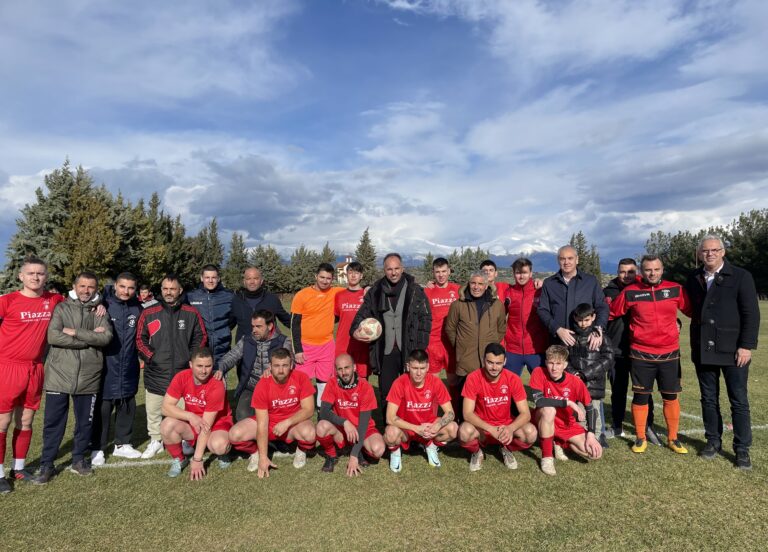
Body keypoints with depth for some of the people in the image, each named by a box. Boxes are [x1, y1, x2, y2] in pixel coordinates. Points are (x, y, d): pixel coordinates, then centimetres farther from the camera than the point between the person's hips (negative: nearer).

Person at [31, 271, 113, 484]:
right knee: (53, 422, 5)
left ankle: (79, 459, 29)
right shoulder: (61, 308, 2)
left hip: (88, 377, 2)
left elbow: (106, 337, -11)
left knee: (85, 422, 12)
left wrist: (75, 333, -15)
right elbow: (53, 336, -13)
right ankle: (47, 465, 19)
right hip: (59, 375, -1)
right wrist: (90, 338, -15)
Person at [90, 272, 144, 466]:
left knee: (128, 407, 13)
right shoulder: (104, 304, -8)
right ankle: (97, 449, 19)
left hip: (129, 369, 4)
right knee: (102, 409, 4)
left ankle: (122, 444, 28)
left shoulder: (137, 308, 5)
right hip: (106, 366, -4)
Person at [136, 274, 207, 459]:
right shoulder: (148, 314, 2)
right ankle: (155, 441, 29)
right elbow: (140, 339, 6)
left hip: (184, 372, -1)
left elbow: (201, 337, 7)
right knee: (153, 410, 11)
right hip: (155, 372, 1)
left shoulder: (191, 313, 3)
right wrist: (150, 357, -4)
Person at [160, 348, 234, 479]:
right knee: (167, 425, -27)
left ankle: (222, 453, 4)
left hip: (217, 424, -3)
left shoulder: (216, 386, -27)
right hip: (191, 424, 4)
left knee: (219, 445, -36)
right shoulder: (181, 377, -15)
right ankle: (179, 459, 1)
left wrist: (197, 459, -24)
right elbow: (166, 407, -17)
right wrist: (190, 416, -31)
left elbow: (206, 425, -25)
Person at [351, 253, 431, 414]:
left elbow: (426, 318, 1)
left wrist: (420, 346, -6)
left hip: (409, 351, -2)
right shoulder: (375, 292, 7)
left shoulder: (415, 290, 1)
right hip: (385, 352, 2)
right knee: (385, 394, 9)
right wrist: (355, 330, -8)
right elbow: (362, 314, 12)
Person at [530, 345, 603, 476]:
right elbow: (538, 401, -31)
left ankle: (558, 443, 11)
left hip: (568, 425, 3)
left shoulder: (576, 382, -14)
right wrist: (569, 403, -29)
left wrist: (590, 434, -13)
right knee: (549, 409, -37)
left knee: (595, 453, -15)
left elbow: (590, 408, -2)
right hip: (545, 422, -3)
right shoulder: (539, 373, -19)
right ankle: (547, 457, -19)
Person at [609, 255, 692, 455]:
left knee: (671, 396, 10)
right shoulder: (630, 292, -4)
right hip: (641, 354, -1)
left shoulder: (675, 289, 1)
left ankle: (673, 438, 27)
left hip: (670, 353, 2)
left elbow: (693, 310, 10)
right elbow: (612, 312, 5)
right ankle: (640, 438, 20)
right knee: (641, 396, 6)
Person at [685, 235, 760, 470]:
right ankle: (713, 441, 26)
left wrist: (746, 346, -12)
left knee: (739, 402, 4)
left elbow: (751, 314, -7)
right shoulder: (694, 279, 8)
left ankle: (742, 450, 15)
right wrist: (695, 344, 4)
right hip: (703, 350, 4)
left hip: (733, 350, -3)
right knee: (709, 400, 12)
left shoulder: (740, 276, -4)